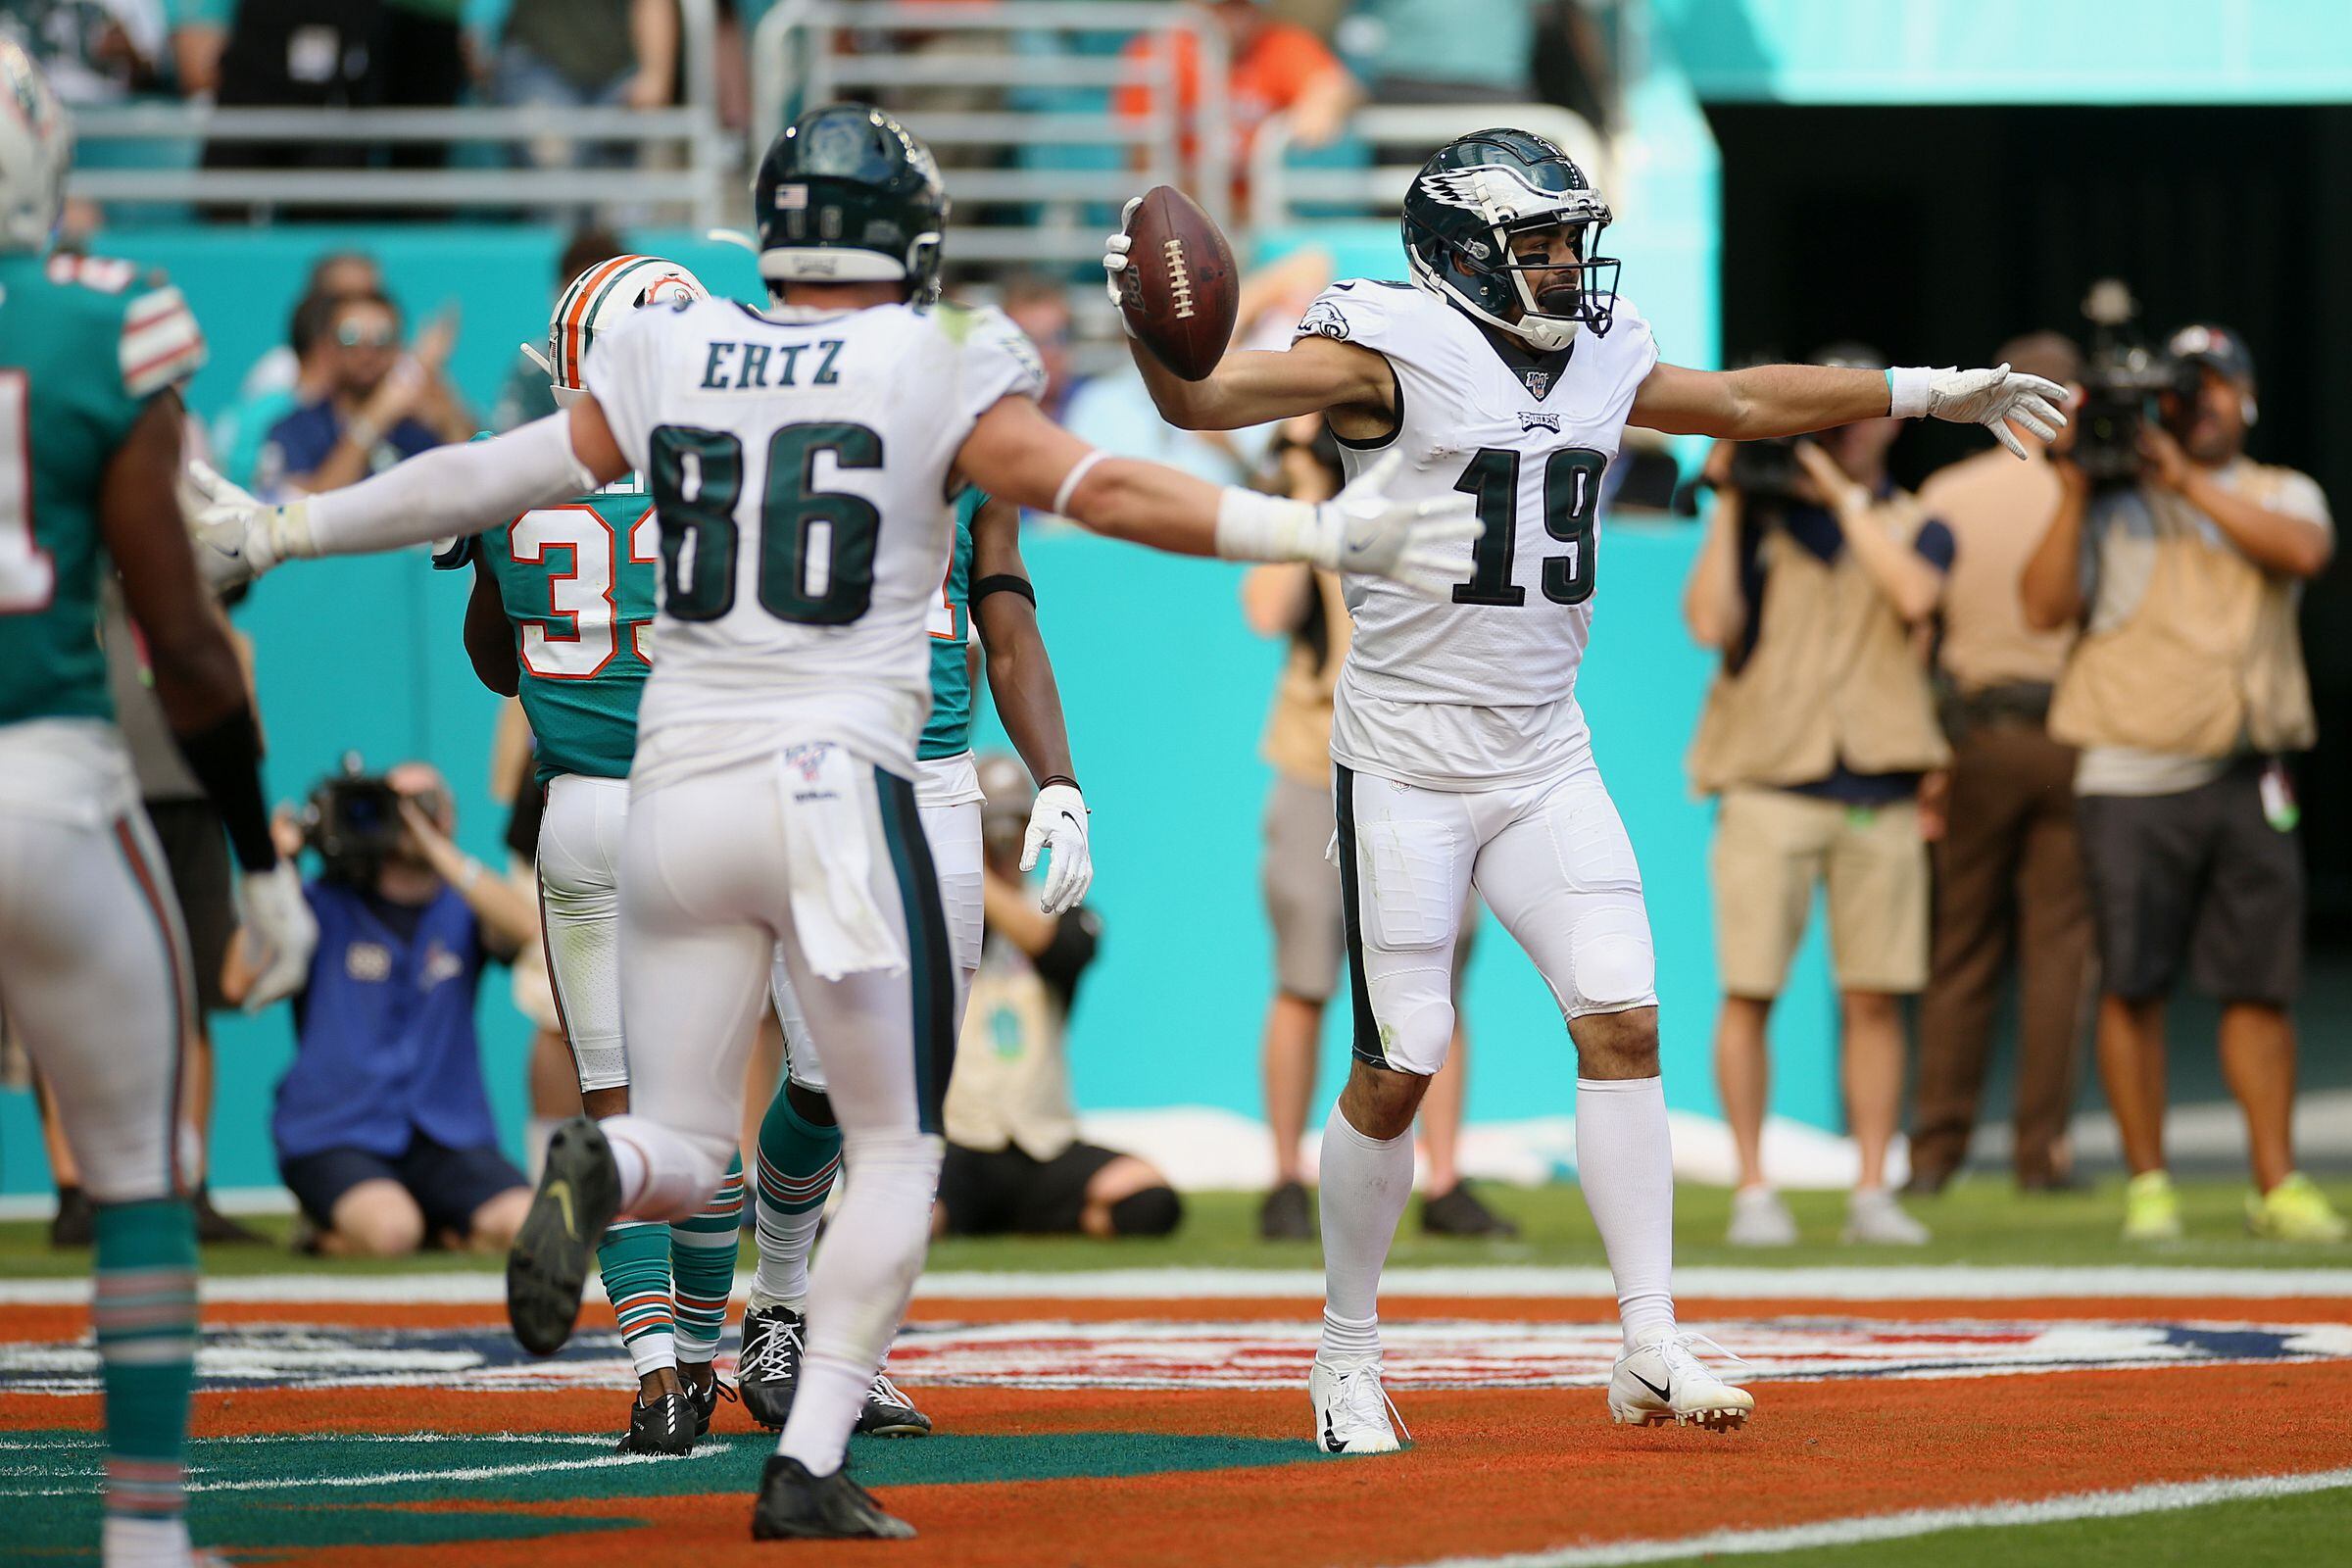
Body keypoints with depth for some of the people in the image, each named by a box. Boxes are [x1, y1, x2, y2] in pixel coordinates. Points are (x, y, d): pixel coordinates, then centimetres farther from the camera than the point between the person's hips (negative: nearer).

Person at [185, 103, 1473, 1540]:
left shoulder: (669, 355, 7)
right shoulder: (934, 368, -3)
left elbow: (492, 478, 9)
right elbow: (1096, 489, -13)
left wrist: (270, 532, 20)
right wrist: (1325, 535, -14)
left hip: (678, 783, 3)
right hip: (838, 787, -3)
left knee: (684, 1156, 11)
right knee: (897, 1153, 10)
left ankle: (602, 1169, -26)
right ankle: (809, 1468, -3)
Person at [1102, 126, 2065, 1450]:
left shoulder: (1601, 362, 8)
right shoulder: (1394, 350, -11)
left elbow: (1748, 401, 22)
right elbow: (1206, 398, -19)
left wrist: (1937, 394, 25)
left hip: (1544, 756, 6)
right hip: (1410, 763, -5)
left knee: (1624, 1022, -6)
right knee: (1399, 1067, -2)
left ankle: (1653, 1345, -3)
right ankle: (1348, 1358, 15)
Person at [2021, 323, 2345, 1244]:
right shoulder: (2111, 504, 7)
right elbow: (2045, 607, -4)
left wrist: (2188, 483, -14)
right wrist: (2076, 493, -11)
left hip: (2246, 779, 2)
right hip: (2132, 779, -2)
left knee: (2260, 986, 2)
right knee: (2132, 986, -3)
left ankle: (2276, 1185, 7)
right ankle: (2147, 1185, 5)